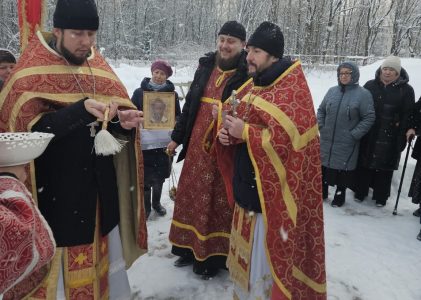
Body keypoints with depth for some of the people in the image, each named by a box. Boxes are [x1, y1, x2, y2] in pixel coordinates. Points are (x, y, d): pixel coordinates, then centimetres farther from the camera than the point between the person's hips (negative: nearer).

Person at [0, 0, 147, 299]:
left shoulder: (99, 67, 9)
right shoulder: (31, 73, -7)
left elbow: (114, 120, 10)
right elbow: (34, 129, -18)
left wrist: (124, 122, -14)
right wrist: (82, 109, -31)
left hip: (99, 189, 5)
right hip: (56, 194, -5)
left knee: (102, 256, 16)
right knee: (63, 264, 6)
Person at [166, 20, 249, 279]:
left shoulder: (248, 73, -9)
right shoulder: (206, 66, 8)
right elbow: (190, 104, 14)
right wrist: (177, 137, 16)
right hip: (197, 145, 6)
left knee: (218, 202, 6)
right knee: (192, 196, 14)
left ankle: (213, 257, 23)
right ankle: (191, 248, 32)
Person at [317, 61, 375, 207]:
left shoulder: (363, 94, -7)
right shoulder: (332, 91, 6)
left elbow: (369, 117, -8)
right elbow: (321, 110, 15)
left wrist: (354, 134, -13)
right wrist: (321, 127, 3)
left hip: (346, 143, -4)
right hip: (326, 140, 4)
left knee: (343, 168, 6)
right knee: (323, 166, 12)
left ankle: (340, 195, 26)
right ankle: (322, 192, 31)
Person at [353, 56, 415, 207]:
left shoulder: (406, 90, 1)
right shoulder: (370, 85, 5)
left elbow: (408, 115, -2)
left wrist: (403, 137, -7)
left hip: (389, 138, -1)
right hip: (368, 135, 2)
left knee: (384, 167, 7)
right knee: (364, 163, 7)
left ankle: (380, 197, 22)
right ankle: (360, 192, 23)